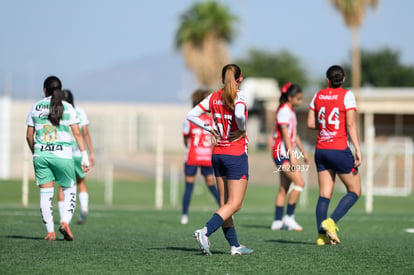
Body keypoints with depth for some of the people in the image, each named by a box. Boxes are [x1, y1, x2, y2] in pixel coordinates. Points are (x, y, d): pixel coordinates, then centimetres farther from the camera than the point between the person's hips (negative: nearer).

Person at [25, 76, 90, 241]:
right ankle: (65, 222, -8)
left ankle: (50, 231, -1)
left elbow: (29, 136, 7)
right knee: (69, 190, 12)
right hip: (62, 154, -1)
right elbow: (77, 133, -4)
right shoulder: (67, 108, 1)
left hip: (41, 155, 1)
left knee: (45, 194, 5)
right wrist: (84, 156, -3)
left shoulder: (36, 108, 6)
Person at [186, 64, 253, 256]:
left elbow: (191, 115, 3)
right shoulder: (238, 96, -11)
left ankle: (234, 245, 11)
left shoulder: (214, 98, 5)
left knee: (225, 203, 11)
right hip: (236, 155, -6)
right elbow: (239, 114, -31)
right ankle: (205, 232, -22)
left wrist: (210, 128, 9)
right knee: (234, 204, -4)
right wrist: (242, 129, -12)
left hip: (218, 154, 6)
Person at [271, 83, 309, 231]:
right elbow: (285, 135, -18)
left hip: (289, 153, 10)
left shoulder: (290, 111, 17)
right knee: (299, 182, -15)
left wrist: (303, 152, 25)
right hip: (282, 153, -10)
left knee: (284, 188, 8)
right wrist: (292, 156, -22)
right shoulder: (284, 111, -12)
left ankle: (277, 221, 8)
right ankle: (289, 217, -10)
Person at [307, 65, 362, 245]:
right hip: (339, 150, -5)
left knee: (325, 194, 7)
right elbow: (350, 125, -12)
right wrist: (358, 150, -12)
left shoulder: (318, 95, 7)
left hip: (321, 150, 5)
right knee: (355, 191, 7)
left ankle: (322, 235, -2)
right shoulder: (346, 95, -6)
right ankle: (331, 222, -10)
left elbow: (310, 123, 9)